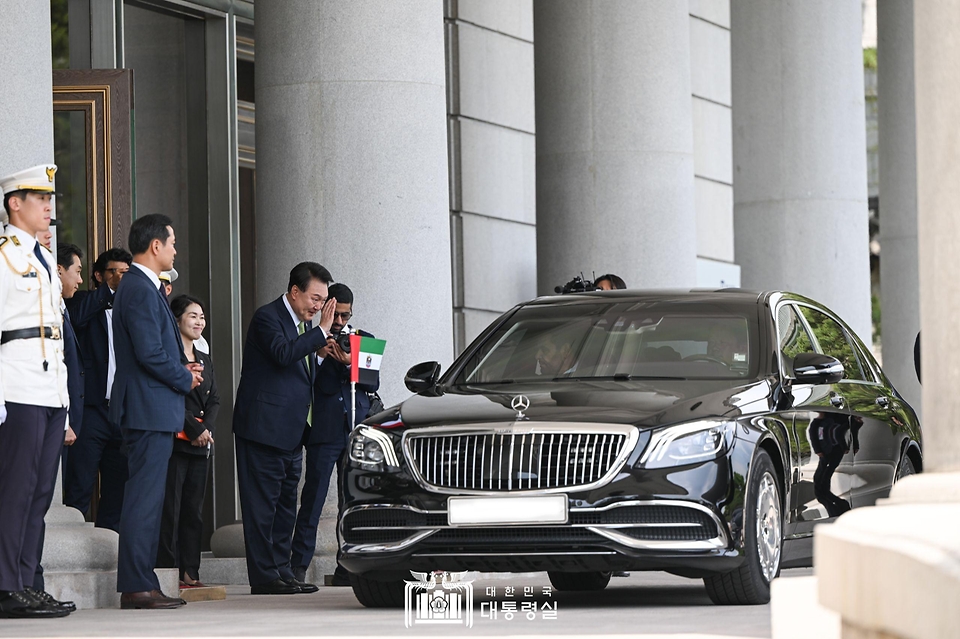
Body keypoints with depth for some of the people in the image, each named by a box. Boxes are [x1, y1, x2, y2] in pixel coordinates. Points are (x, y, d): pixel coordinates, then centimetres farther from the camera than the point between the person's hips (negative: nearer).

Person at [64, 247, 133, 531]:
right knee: (78, 490, -8)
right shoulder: (86, 303, 4)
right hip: (91, 410, -5)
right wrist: (111, 290, -13)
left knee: (117, 492, 7)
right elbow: (75, 316, -19)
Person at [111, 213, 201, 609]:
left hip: (151, 411, 11)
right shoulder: (141, 290, -15)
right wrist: (185, 379, -8)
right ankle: (136, 587, -10)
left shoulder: (142, 287, 18)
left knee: (148, 497, 12)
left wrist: (182, 369, 10)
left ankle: (142, 583, 14)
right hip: (150, 410, -11)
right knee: (144, 497, -10)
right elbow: (150, 353, -22)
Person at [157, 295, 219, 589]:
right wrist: (195, 429, -14)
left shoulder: (205, 360, 20)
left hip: (200, 444, 8)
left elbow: (214, 400, 15)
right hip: (175, 441, -8)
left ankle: (190, 572, 9)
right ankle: (168, 573, -9)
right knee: (170, 508, -8)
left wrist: (208, 429, -4)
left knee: (194, 510, 7)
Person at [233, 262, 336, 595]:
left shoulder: (303, 325, 18)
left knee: (285, 505, 10)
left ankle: (281, 571, 14)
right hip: (264, 428, -9)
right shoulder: (267, 318, -9)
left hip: (290, 432, 9)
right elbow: (283, 354, -27)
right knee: (262, 504, -7)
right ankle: (264, 576, -7)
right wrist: (322, 331, -22)